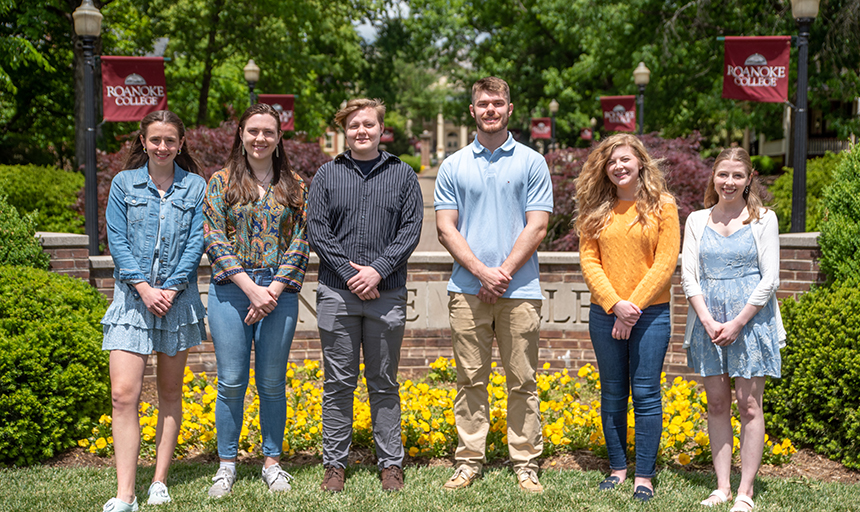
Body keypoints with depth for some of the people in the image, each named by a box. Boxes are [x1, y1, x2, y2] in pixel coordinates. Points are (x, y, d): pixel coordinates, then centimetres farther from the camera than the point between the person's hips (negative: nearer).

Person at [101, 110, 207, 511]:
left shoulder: (195, 186, 5)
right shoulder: (123, 183, 5)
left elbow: (196, 242, -1)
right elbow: (117, 240, -1)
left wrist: (170, 289, -12)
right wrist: (144, 287, -12)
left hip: (178, 296, 1)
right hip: (132, 294, -1)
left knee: (170, 392, 8)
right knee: (123, 393, -11)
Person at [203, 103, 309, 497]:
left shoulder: (294, 186, 8)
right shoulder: (220, 183, 5)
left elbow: (300, 243, 3)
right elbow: (214, 241, -3)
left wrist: (274, 290, -9)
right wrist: (252, 289, -12)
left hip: (280, 291, 1)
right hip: (230, 289, -1)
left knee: (272, 382, 6)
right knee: (231, 381, 1)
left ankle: (272, 461, 19)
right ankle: (227, 464, 13)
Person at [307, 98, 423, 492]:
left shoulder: (402, 175, 8)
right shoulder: (327, 175, 8)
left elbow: (411, 229, 1)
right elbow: (316, 228, 0)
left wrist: (378, 270, -12)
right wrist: (349, 273, -10)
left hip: (387, 293, 0)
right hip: (337, 293, 0)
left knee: (384, 383, 7)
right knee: (338, 383, 4)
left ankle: (391, 464, 16)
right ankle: (335, 464, 14)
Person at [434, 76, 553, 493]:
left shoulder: (531, 163, 6)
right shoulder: (453, 166, 10)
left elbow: (536, 226, 0)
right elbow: (446, 228, 3)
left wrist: (505, 272, -10)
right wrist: (482, 271, -10)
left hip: (520, 290, -1)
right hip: (467, 290, 1)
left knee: (523, 381, 2)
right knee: (470, 380, 5)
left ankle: (526, 465, 10)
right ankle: (469, 461, 13)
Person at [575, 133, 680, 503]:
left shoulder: (662, 206, -1)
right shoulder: (596, 210, 7)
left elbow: (665, 263, -6)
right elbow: (588, 260, 1)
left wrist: (633, 306, -12)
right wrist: (615, 304, -12)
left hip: (650, 313, -3)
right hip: (605, 312, 3)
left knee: (646, 394, -1)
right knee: (612, 394, 9)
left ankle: (644, 476, 6)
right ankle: (618, 467, 21)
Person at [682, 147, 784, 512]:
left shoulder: (763, 219, 1)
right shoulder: (697, 221, 9)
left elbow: (769, 278, -3)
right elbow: (689, 276, 5)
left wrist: (737, 323, -11)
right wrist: (708, 321, -9)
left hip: (750, 319, -3)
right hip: (708, 321, 3)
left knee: (749, 405, -1)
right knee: (717, 404, 6)